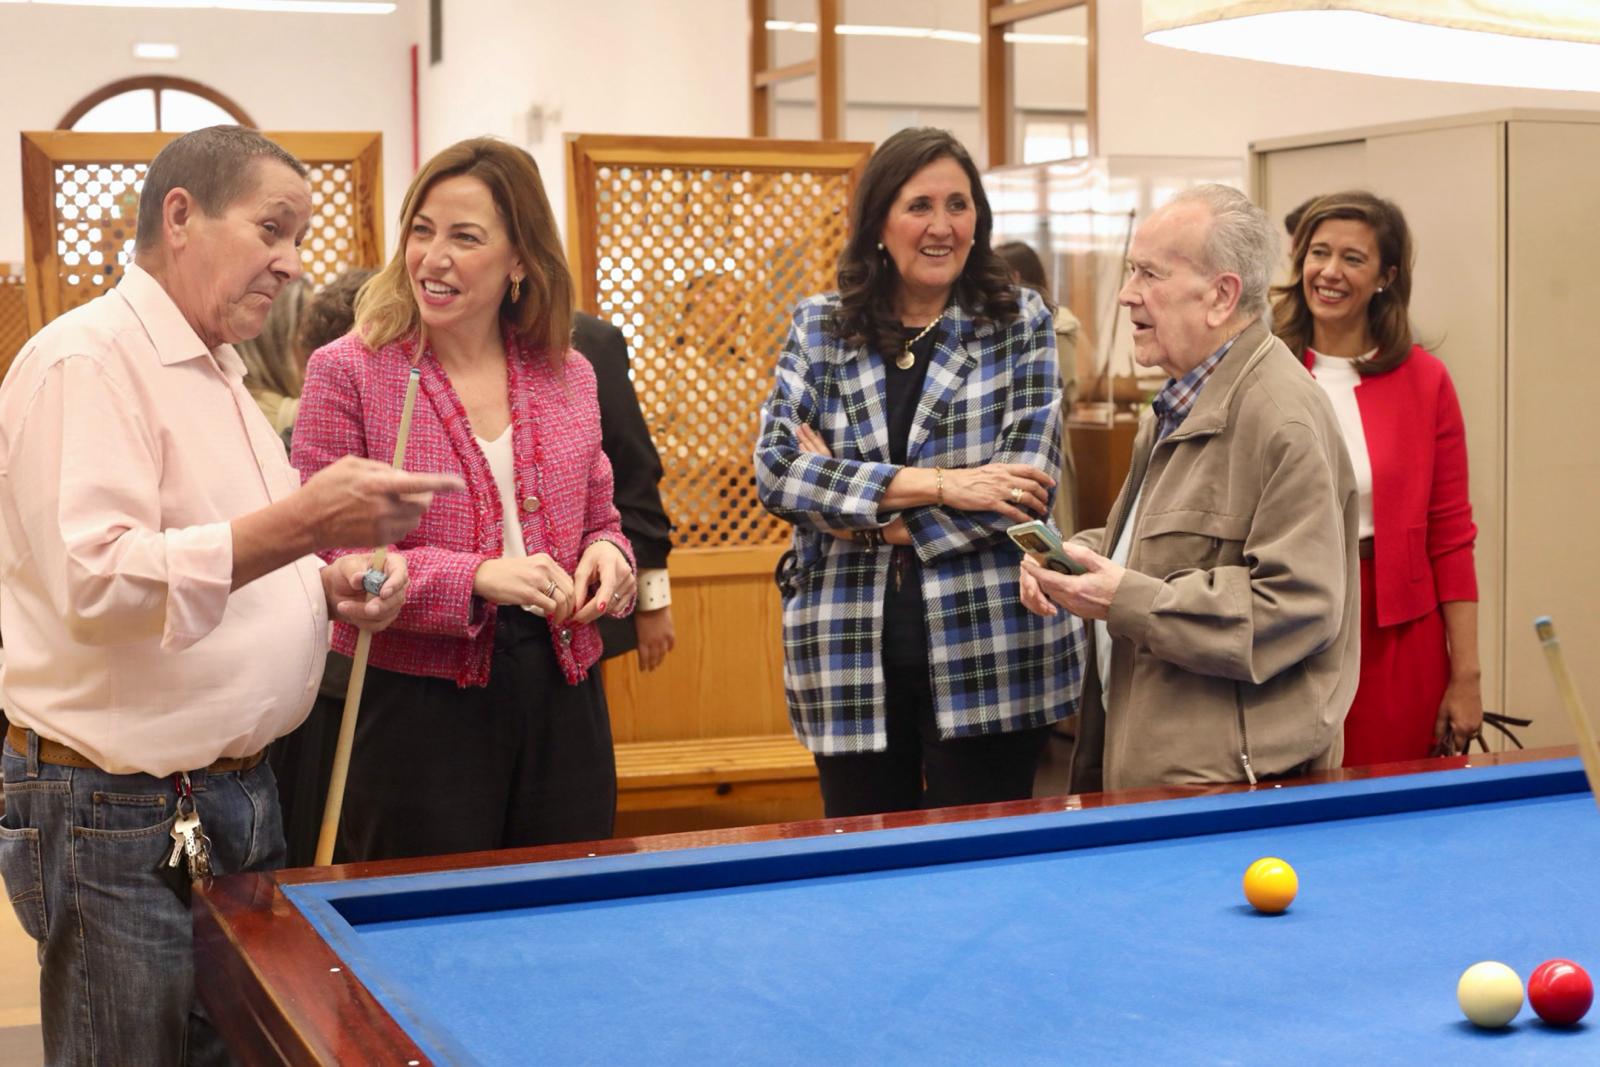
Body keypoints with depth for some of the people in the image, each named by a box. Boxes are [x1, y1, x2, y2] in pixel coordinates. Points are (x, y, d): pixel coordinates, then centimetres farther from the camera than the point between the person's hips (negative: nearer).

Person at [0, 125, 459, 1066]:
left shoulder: (219, 373, 16)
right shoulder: (86, 359, -14)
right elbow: (96, 582, -27)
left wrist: (331, 588, 3)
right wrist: (301, 521, -32)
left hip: (241, 799, 9)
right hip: (124, 816, -9)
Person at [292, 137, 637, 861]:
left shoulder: (568, 374, 8)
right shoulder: (347, 371, -6)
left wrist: (608, 555, -5)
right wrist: (475, 577, -21)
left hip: (561, 697, 4)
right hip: (417, 700, -4)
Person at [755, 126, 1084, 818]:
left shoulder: (1020, 321, 3)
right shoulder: (819, 326, 6)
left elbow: (1029, 481, -8)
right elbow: (774, 470, -8)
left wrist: (875, 520, -10)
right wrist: (935, 484, -15)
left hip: (989, 657, -1)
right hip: (847, 656, 2)